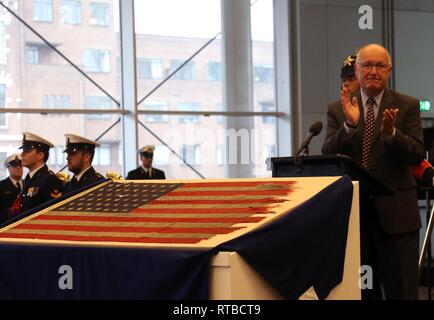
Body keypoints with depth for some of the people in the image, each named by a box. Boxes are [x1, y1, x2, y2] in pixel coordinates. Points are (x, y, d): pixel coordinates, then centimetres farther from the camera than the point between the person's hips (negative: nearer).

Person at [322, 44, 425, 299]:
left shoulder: (407, 106, 1)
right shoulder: (338, 110, 6)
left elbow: (417, 155, -7)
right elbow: (328, 154, -5)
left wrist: (390, 132, -25)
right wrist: (349, 125, -21)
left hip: (394, 210, -2)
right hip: (352, 209, 2)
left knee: (401, 290, 0)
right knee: (361, 291, 11)